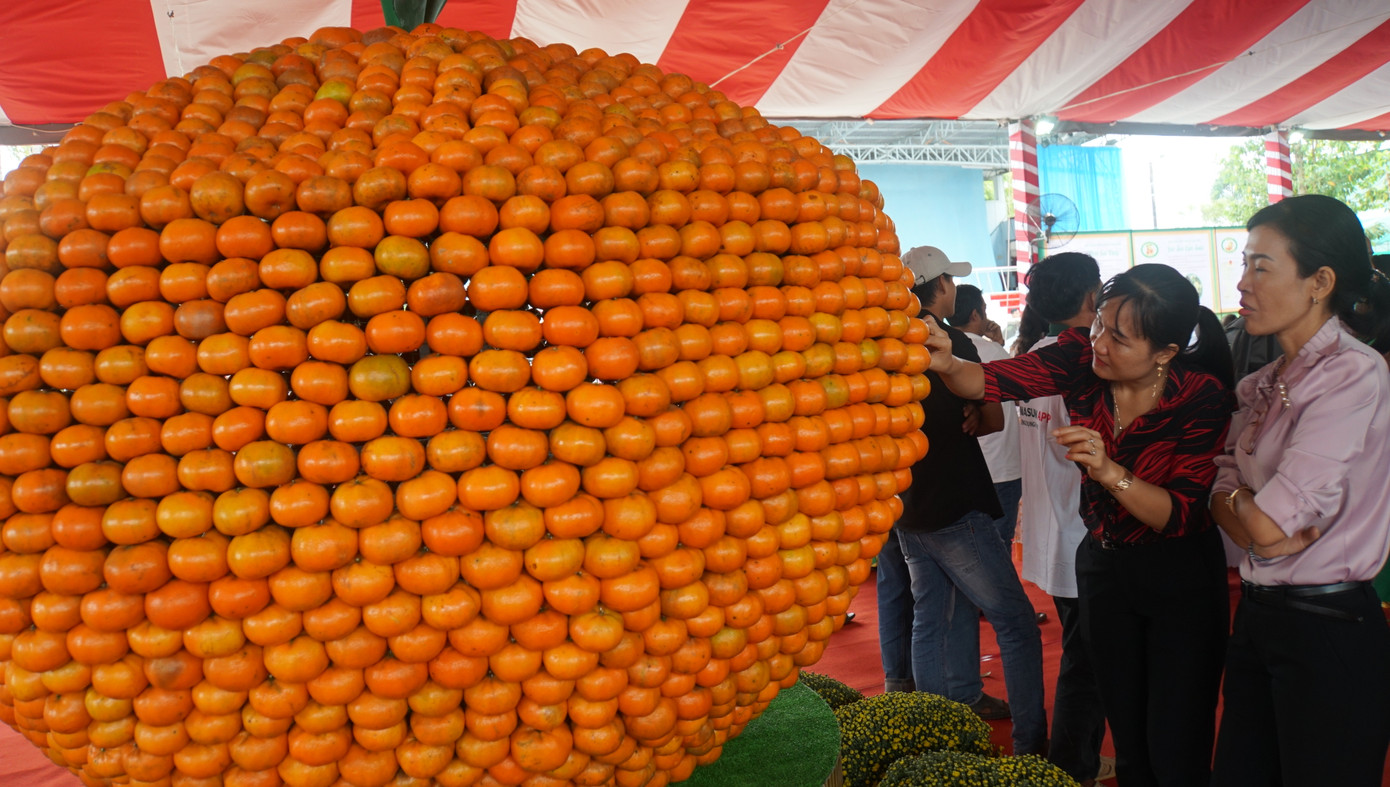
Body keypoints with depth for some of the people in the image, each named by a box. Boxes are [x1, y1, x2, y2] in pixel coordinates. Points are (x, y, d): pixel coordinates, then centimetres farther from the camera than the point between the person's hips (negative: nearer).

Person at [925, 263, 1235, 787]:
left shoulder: (1202, 396, -23)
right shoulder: (1080, 356, -15)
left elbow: (1180, 515, -24)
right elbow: (994, 380, -25)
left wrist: (1111, 473, -39)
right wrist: (947, 365, -46)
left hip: (1179, 576, -4)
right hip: (1102, 562, 4)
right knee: (1127, 740, 19)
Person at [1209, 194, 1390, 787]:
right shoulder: (1260, 387, 10)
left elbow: (1270, 522, -22)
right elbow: (1221, 490, 6)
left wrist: (1238, 500, -2)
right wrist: (1254, 524, -14)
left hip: (1327, 629, -7)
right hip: (1257, 616, 8)